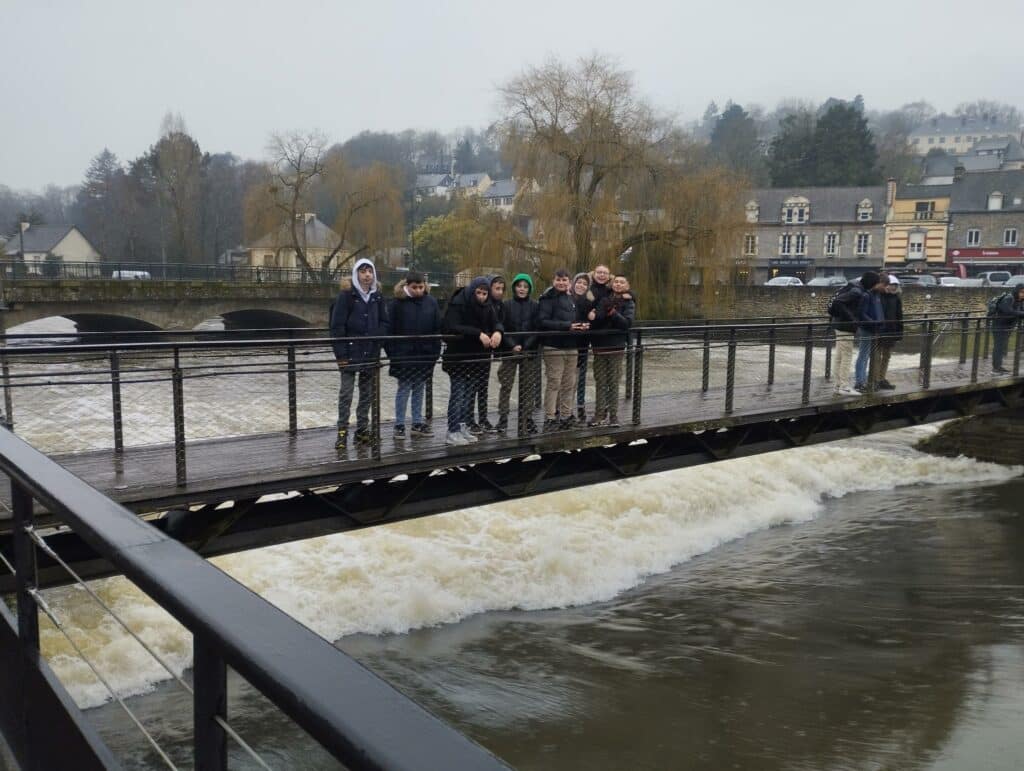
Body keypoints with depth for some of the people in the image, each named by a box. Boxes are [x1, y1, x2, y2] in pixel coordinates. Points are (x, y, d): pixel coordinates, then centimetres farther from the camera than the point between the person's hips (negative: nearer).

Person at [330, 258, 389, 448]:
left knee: (367, 393, 11)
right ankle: (342, 431, 5)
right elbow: (337, 326, -10)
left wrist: (377, 344, -5)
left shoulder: (377, 296, 7)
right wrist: (341, 353, -14)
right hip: (351, 353, -5)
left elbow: (384, 323, 11)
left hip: (371, 354, 5)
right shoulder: (347, 295, -8)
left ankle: (362, 429, 21)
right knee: (346, 393, -1)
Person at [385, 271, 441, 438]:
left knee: (420, 389, 11)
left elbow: (438, 328, 4)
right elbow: (390, 329, -6)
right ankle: (399, 425, 11)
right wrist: (392, 353, -10)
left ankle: (417, 423, 19)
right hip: (404, 355, -3)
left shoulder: (431, 302, 2)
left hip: (425, 355, 3)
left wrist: (435, 352, -1)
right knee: (404, 389, 3)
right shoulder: (398, 303, -6)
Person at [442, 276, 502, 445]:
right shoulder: (457, 303, -14)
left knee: (470, 393, 11)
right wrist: (478, 334, -32)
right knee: (458, 393, -7)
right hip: (458, 356, -7)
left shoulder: (487, 306, 6)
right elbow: (452, 327, -25)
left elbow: (495, 322, 5)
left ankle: (463, 427, 20)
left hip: (478, 356, 7)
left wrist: (497, 331, -20)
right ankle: (453, 432, -4)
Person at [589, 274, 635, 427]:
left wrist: (613, 312, -23)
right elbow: (596, 320, -3)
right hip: (600, 346, 2)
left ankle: (613, 416, 7)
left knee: (613, 383, 1)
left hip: (616, 347, -2)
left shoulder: (628, 303, 4)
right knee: (600, 383, 4)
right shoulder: (604, 300, 11)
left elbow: (627, 323, -12)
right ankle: (599, 415, 10)